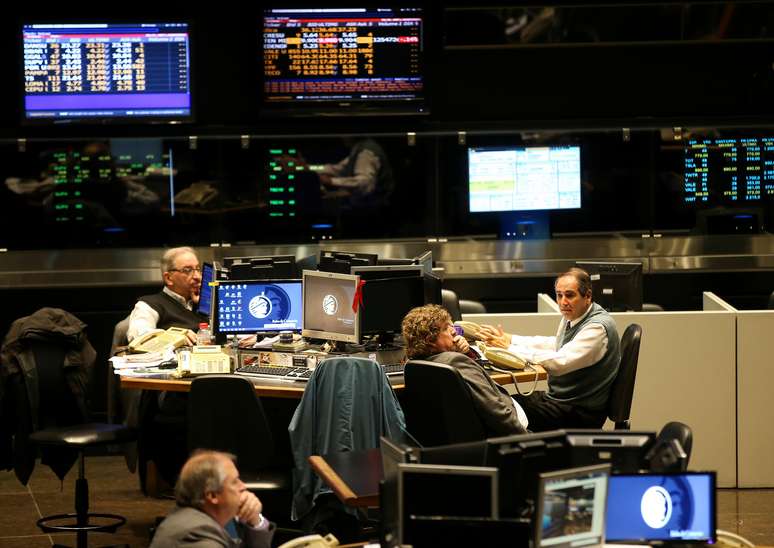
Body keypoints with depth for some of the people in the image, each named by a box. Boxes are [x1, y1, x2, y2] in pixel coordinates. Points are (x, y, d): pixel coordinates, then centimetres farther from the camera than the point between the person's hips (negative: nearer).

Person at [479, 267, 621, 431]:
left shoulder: (598, 327, -22)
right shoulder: (572, 316, 6)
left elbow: (560, 362, -29)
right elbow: (555, 344, 21)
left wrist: (509, 347, -25)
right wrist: (510, 338, 9)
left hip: (580, 413, -9)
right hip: (559, 397, 9)